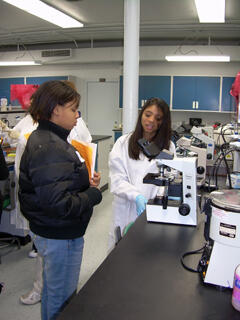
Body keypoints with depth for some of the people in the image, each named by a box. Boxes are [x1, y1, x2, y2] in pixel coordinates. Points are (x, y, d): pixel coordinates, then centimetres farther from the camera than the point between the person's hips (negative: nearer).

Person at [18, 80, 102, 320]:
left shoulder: (40, 138, 6)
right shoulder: (50, 149, -26)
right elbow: (59, 204, -31)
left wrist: (84, 182, 1)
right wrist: (93, 194, -16)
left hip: (49, 231, 10)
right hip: (60, 237, -10)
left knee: (53, 291, 28)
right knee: (62, 299, 10)